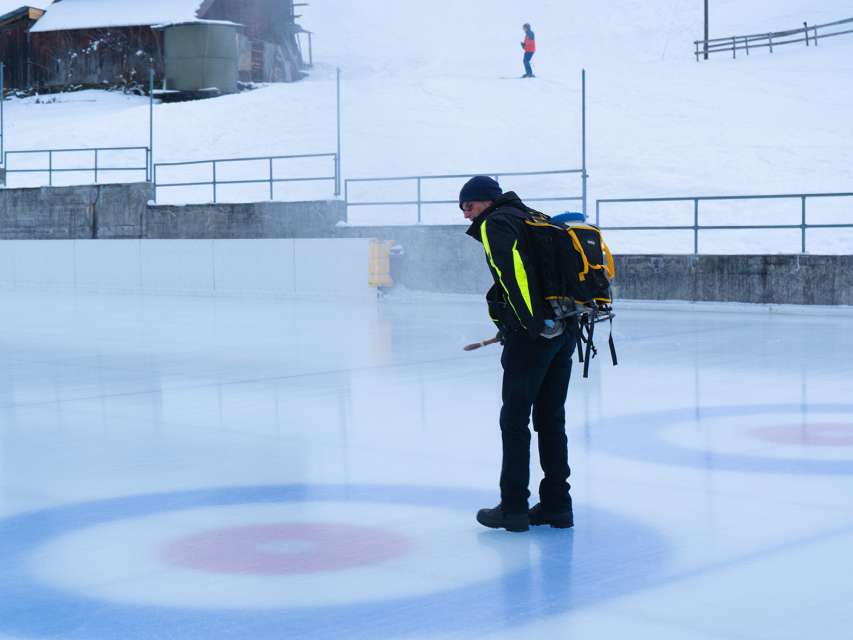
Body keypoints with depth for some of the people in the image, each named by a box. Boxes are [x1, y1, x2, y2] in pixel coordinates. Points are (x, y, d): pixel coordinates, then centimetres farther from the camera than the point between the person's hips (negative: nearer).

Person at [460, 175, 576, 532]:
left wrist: (537, 322, -25)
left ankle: (513, 508, 3)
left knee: (514, 420, 0)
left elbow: (515, 271, -19)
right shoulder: (532, 218, 24)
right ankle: (557, 505, 16)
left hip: (533, 334, -8)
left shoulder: (494, 224, -3)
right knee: (551, 420, 14)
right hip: (564, 329, 8)